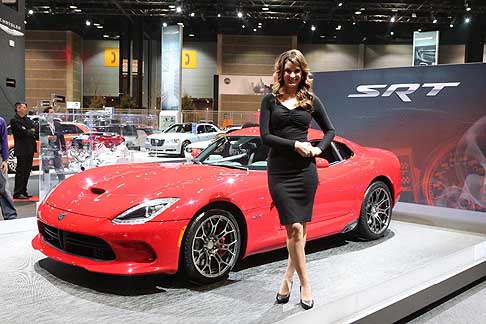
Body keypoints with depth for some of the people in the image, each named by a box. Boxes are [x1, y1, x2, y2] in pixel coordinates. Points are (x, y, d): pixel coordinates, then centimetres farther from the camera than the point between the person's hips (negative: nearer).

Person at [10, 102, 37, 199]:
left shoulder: (28, 120, 18)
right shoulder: (14, 120, -6)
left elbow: (36, 132, 11)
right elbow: (22, 132, -17)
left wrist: (28, 131, -8)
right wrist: (32, 132, -1)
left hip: (30, 149, 8)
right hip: (21, 150, -8)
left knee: (27, 171, 11)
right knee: (20, 171, -6)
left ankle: (23, 191, 18)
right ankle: (17, 193, -2)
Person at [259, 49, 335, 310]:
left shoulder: (311, 100, 10)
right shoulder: (270, 100, 5)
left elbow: (330, 130, 17)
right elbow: (265, 136, -3)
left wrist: (318, 149, -1)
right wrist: (295, 145, -12)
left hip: (305, 170, 2)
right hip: (279, 170, -1)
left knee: (300, 228, 4)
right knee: (294, 228, -6)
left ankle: (288, 278, 20)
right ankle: (305, 284, 5)